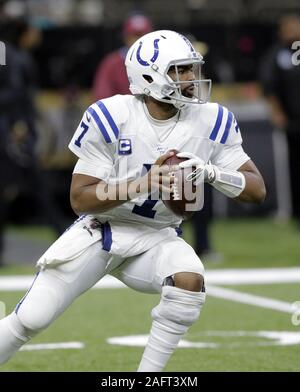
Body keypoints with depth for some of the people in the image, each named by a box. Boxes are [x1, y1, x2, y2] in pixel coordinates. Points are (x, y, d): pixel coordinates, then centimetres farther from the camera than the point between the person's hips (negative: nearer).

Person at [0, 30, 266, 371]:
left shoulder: (211, 122, -9)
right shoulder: (110, 118, -18)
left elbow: (257, 189, -7)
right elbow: (80, 199, -17)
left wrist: (211, 172, -27)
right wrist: (146, 183, -29)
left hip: (157, 238, 2)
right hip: (99, 230, -2)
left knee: (190, 279, -29)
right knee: (31, 319, -8)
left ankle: (149, 374, -15)